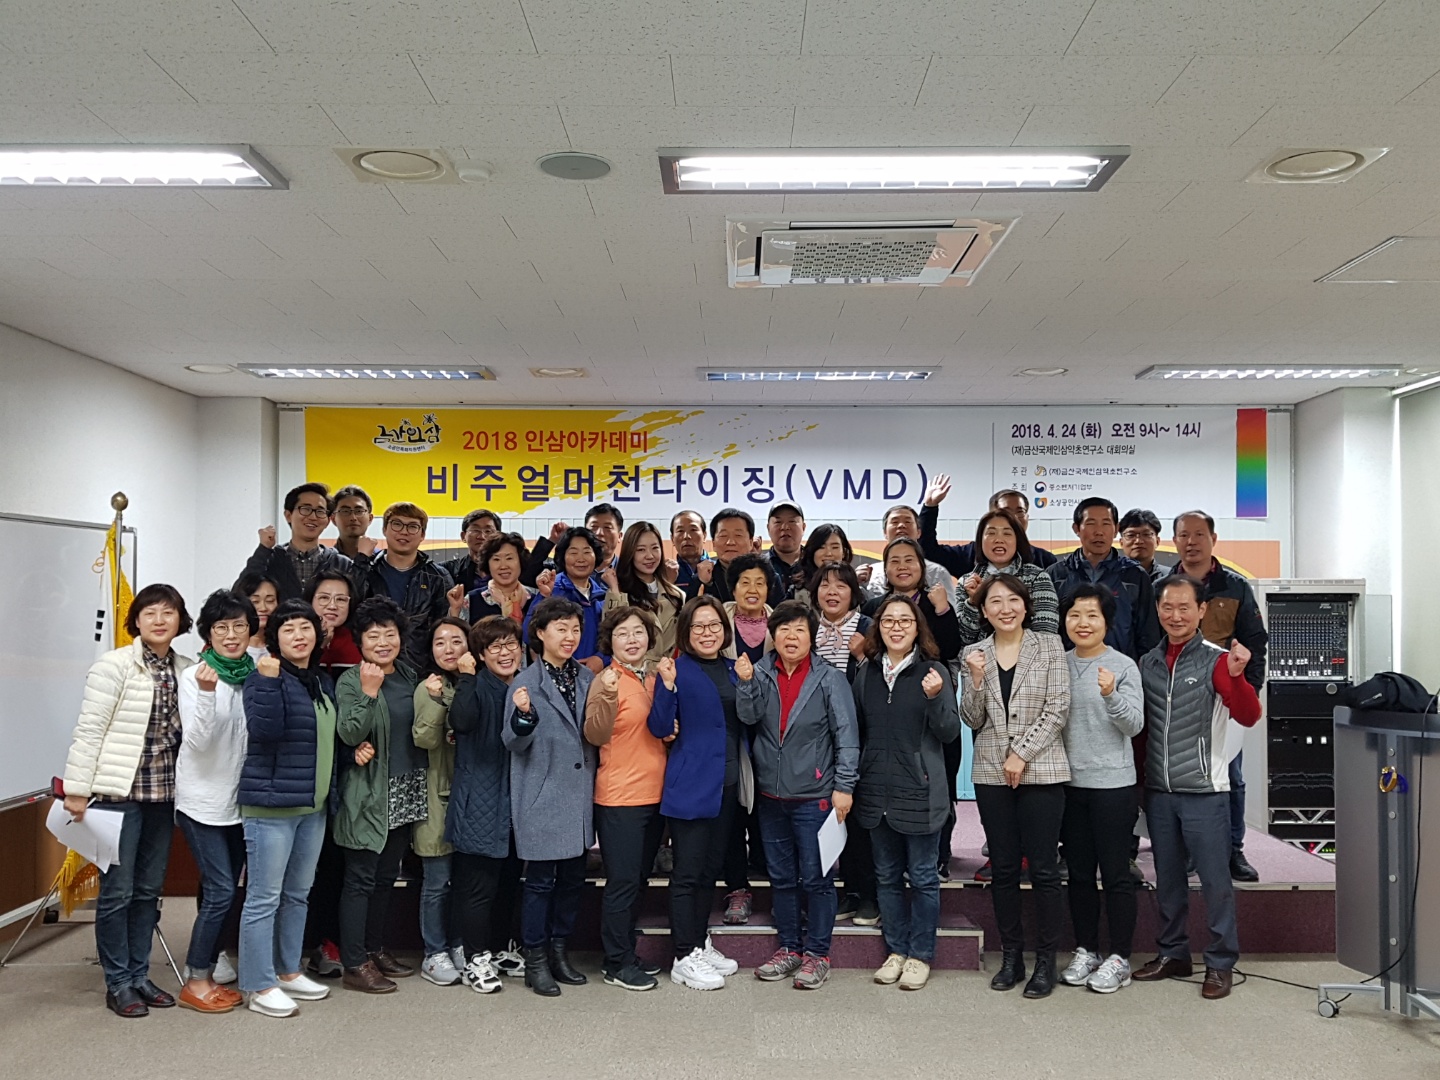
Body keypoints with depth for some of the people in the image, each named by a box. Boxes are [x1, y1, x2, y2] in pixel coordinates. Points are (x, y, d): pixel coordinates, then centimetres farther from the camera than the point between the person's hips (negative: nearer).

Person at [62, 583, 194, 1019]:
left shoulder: (184, 670, 6)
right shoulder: (114, 666, -9)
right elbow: (89, 730, -10)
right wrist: (77, 788, -12)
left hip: (162, 794, 5)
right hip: (119, 793, -5)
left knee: (149, 890, 13)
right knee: (117, 891, 2)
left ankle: (139, 976, 25)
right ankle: (117, 983, 15)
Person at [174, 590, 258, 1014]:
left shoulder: (254, 675, 3)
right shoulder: (194, 676, -10)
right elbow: (197, 741, -19)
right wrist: (206, 693, -30)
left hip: (240, 799, 5)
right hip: (203, 799, -5)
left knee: (220, 890, 11)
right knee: (220, 890, -7)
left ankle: (206, 974, 22)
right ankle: (195, 981, 6)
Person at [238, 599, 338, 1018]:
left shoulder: (322, 682, 13)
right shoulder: (266, 677, -11)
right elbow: (263, 731, -26)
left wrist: (332, 791, 15)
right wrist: (267, 680, -33)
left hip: (314, 805, 8)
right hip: (271, 804, -8)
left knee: (298, 894, 17)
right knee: (265, 897, -1)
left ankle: (288, 972, 29)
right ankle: (260, 987, 7)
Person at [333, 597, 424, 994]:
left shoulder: (409, 676, 10)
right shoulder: (351, 681, -9)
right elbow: (349, 734, -22)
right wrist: (369, 692, -30)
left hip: (405, 792, 7)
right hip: (368, 794, -7)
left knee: (386, 876, 15)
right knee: (360, 879, -1)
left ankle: (376, 950, 27)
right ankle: (354, 965, 5)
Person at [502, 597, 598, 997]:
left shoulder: (586, 678, 8)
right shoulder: (526, 682, -8)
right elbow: (514, 743, -9)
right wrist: (523, 715, -27)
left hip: (579, 794, 6)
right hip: (543, 796, -5)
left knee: (573, 876, 12)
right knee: (541, 879, 1)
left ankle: (560, 953, 26)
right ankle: (536, 961, 14)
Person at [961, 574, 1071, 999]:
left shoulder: (1049, 646, 0)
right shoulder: (975, 654, 7)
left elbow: (1057, 709, -5)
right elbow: (973, 720, 5)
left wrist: (1022, 753, -10)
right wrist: (976, 679, -11)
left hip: (1041, 770, -3)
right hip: (991, 773, 3)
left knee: (1043, 868, 0)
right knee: (1003, 868, 9)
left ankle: (1045, 960, 12)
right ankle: (1011, 956, 19)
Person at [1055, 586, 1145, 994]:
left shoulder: (1123, 666, -6)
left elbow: (1135, 724, -13)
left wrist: (1111, 695, -28)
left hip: (1113, 784, -4)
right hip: (1070, 783, 5)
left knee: (1116, 874, 2)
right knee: (1079, 872, 13)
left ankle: (1118, 957, 14)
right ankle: (1085, 950, 24)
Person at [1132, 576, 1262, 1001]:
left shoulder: (1217, 660, -7)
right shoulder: (1147, 662, 7)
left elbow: (1248, 717, -16)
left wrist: (1236, 676, -32)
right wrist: (1141, 779, 8)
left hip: (1204, 790, -5)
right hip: (1158, 790, 5)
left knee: (1215, 880, 2)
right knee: (1168, 878, 15)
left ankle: (1221, 963, 14)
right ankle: (1173, 954, 27)